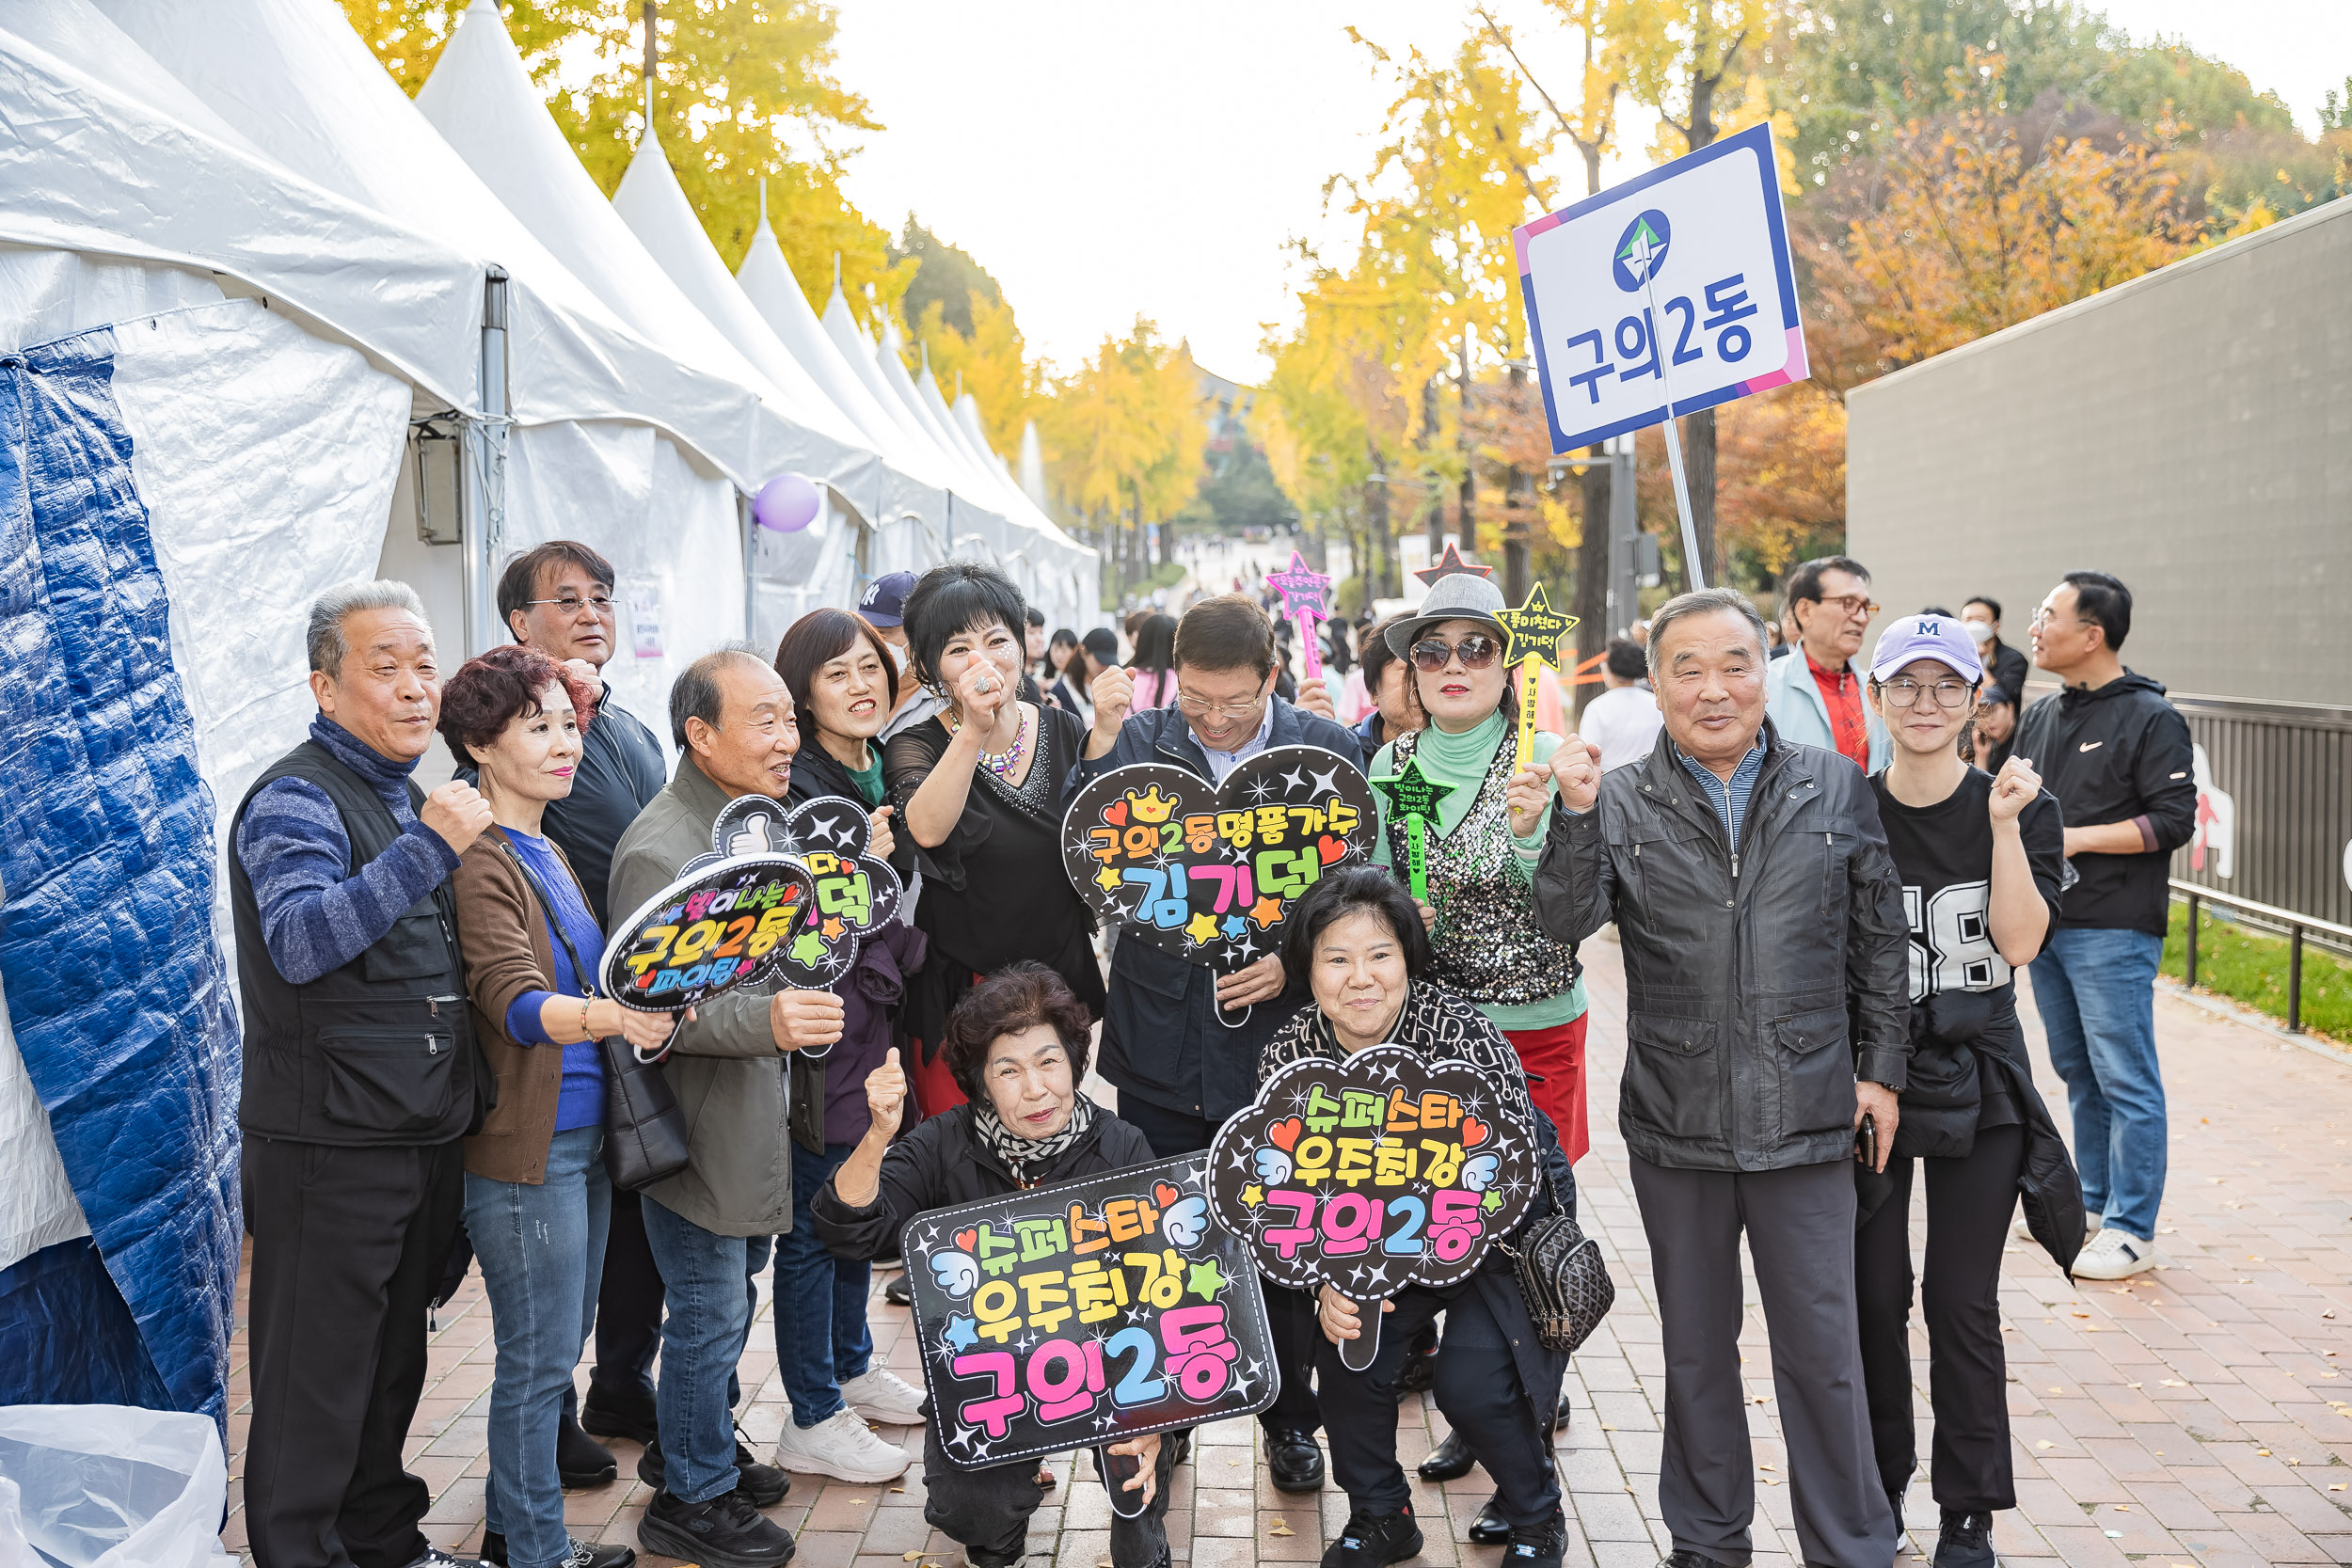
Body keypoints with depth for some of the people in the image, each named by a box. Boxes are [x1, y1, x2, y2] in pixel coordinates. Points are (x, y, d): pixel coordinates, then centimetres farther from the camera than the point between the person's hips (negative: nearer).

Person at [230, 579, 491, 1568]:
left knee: (394, 1355, 19)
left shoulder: (410, 798, 15)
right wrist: (428, 849, -36)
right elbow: (300, 942, -30)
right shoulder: (296, 800, -12)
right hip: (328, 1142, -8)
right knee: (319, 1374, 1)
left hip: (424, 1133, 9)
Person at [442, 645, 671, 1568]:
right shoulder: (480, 863, -14)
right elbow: (514, 1002, -26)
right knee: (539, 1358, 0)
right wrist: (605, 1017, -43)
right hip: (524, 1145, -9)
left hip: (581, 1134, 9)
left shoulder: (551, 854, 14)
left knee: (555, 1348, 17)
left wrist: (642, 1013, 7)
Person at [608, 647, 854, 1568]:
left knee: (734, 1284, 22)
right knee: (710, 1314, 3)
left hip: (750, 1114, 9)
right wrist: (765, 1021, -38)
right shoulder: (660, 852, -23)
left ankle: (696, 1446, 41)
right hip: (693, 1127, -9)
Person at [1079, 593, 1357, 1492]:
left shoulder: (1326, 749, -2)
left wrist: (1297, 961, -12)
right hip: (1163, 1050, 1)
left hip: (1283, 1040, 0)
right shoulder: (1136, 742, -2)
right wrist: (1100, 745, -20)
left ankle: (1291, 1420, 32)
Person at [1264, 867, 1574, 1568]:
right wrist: (1330, 1284, -29)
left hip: (1508, 1220, -3)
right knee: (1346, 1348, -16)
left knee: (1471, 1382, -17)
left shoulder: (1461, 1031, -29)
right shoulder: (1288, 1057, -17)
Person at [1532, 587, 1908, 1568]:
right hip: (1675, 1120, 1)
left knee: (1822, 1347, 3)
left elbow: (1879, 940, 9)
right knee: (1696, 1343, 15)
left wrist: (1882, 1067, 6)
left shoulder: (1835, 789, 4)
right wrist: (1577, 815, -23)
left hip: (1805, 1117, -1)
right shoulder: (1621, 803, 2)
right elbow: (1568, 919, -11)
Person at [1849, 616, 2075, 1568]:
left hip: (1978, 1086, -1)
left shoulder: (2020, 809, -1)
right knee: (1870, 1295, 7)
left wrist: (2004, 823, -20)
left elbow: (2020, 940, -14)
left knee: (1961, 1302, 3)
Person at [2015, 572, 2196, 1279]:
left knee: (2125, 1079, -4)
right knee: (2077, 1072, 15)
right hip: (2045, 923, 7)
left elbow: (2174, 821, -12)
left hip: (2113, 930, -7)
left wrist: (2078, 838, -17)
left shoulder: (2150, 718, -8)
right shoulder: (2039, 717, 14)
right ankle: (2093, 1203, 27)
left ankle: (2131, 1231, 2)